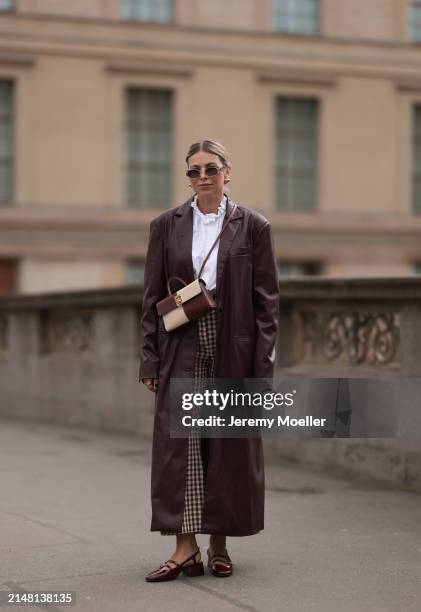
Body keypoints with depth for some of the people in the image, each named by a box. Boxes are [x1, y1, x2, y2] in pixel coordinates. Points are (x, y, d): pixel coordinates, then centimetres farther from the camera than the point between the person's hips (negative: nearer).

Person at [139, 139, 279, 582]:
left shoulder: (253, 226, 2)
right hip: (182, 350, 1)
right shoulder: (166, 226, 6)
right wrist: (150, 360, 1)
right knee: (180, 444, -5)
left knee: (229, 446, 5)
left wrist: (263, 365, -4)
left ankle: (219, 544, 17)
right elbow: (152, 297, 7)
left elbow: (266, 299, 1)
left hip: (233, 350, -1)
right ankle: (186, 548, -3)